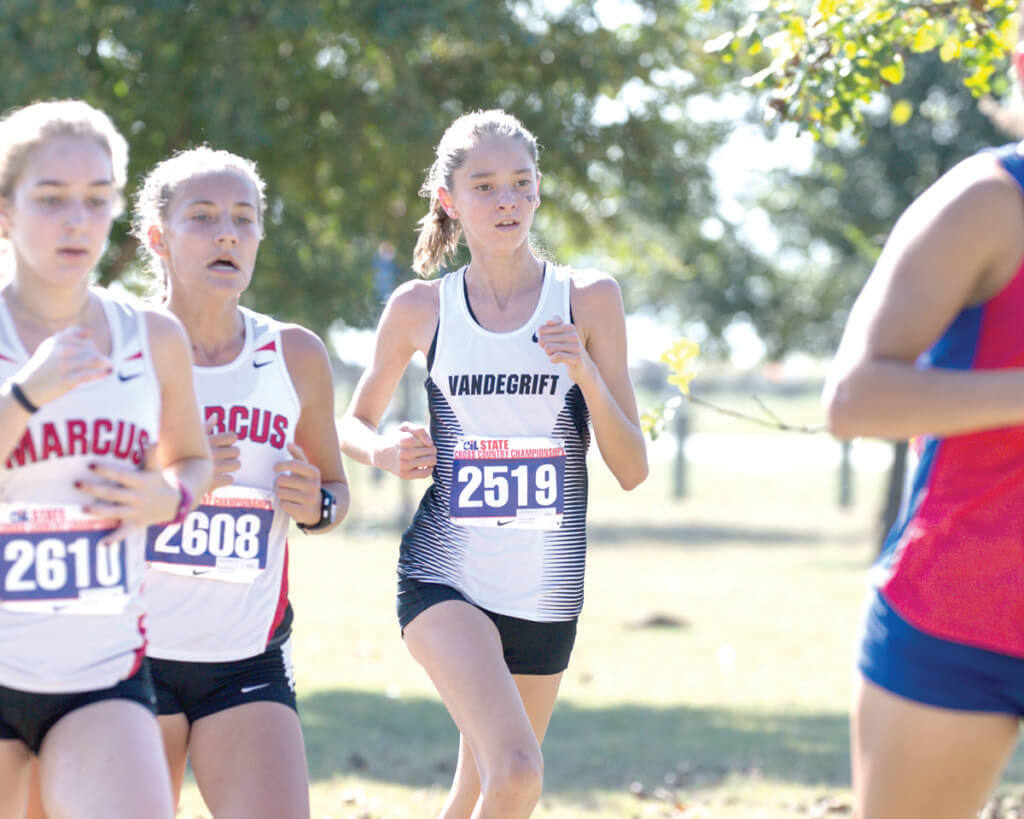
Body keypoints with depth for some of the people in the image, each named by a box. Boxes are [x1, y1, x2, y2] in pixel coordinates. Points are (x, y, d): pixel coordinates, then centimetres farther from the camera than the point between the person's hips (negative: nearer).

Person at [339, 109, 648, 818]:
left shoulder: (589, 299, 2)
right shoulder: (419, 308, 1)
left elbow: (633, 470, 1)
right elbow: (353, 424, 16)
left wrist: (584, 372, -15)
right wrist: (386, 452, -7)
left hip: (545, 591, 2)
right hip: (444, 578, -2)